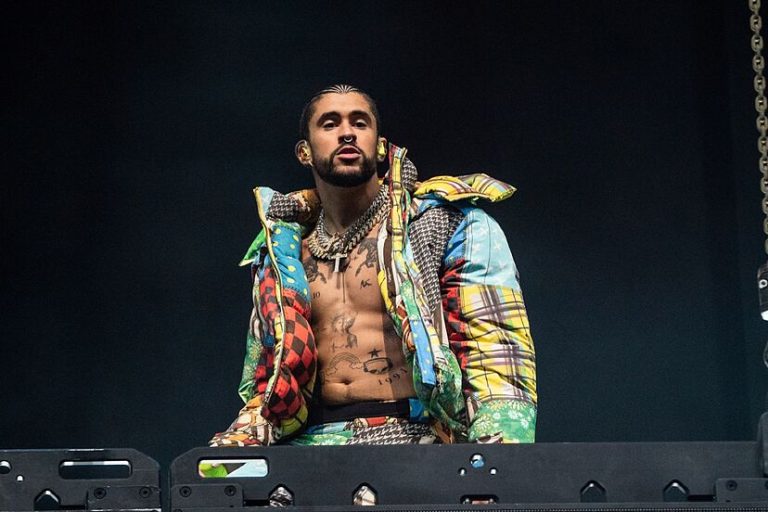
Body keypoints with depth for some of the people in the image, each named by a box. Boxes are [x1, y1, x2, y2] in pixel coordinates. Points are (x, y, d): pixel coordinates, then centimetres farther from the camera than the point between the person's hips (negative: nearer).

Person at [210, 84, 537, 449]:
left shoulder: (453, 225, 5)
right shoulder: (283, 256, 18)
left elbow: (500, 363, -3)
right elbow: (263, 391, 20)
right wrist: (232, 445, -1)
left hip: (412, 436, -3)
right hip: (308, 442, 4)